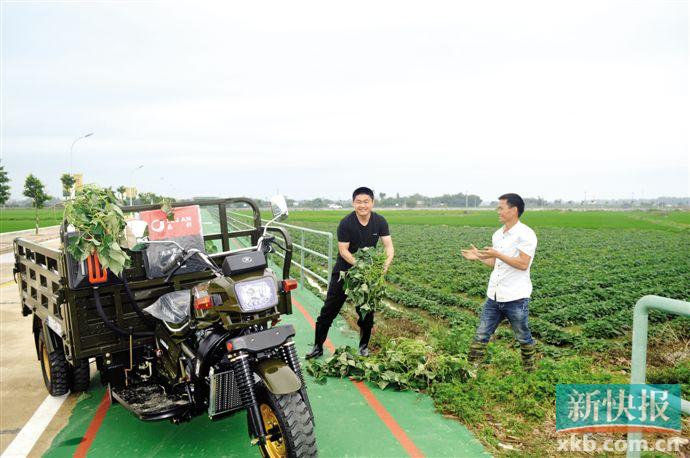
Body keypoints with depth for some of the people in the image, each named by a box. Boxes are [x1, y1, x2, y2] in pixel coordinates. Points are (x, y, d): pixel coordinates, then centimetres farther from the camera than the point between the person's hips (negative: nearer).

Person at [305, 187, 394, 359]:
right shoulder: (346, 223, -17)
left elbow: (389, 245, -14)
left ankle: (364, 346, 29)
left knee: (367, 311, 10)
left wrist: (387, 262, -33)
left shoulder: (380, 222, -9)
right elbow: (343, 250, -18)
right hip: (344, 270, -2)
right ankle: (318, 346, 14)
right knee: (329, 309, 2)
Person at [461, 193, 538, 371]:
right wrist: (478, 257, 5)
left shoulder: (526, 234, -13)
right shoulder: (497, 234, 10)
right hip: (494, 296, 7)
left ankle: (529, 369, 33)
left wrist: (497, 254, -23)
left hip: (516, 298, -6)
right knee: (481, 334, 8)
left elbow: (523, 264, -20)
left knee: (523, 337, 13)